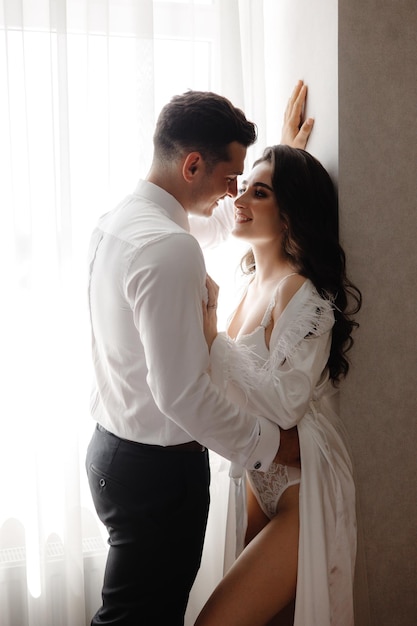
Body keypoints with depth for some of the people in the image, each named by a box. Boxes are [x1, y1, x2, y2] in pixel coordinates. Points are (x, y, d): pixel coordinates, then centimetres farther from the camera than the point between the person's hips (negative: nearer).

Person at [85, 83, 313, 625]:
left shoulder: (116, 222, 5)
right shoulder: (168, 249, -26)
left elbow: (224, 219, 23)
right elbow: (183, 392, -27)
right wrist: (268, 443, -13)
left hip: (115, 449, 9)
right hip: (158, 469, -9)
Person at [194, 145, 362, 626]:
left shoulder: (304, 293, -20)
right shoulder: (254, 282, 6)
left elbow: (283, 404, -26)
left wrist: (209, 331, -24)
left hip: (303, 491, -9)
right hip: (262, 479, 9)